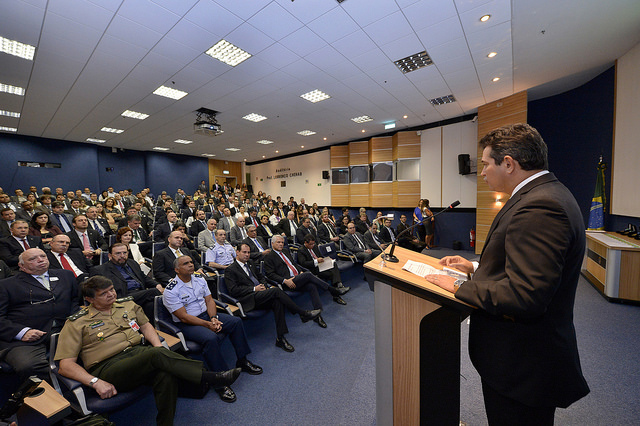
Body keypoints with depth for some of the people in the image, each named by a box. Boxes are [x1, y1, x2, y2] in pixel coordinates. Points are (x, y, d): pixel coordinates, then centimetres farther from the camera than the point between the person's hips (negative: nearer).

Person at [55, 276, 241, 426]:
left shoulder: (127, 305, 15)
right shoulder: (76, 324, 4)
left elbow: (145, 325, 20)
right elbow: (65, 365, 0)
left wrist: (158, 346, 1)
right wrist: (95, 382, -15)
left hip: (138, 353, 4)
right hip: (108, 367, -4)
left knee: (167, 375, -32)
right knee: (157, 355, -35)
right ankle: (209, 377, -31)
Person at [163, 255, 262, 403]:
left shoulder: (199, 278, 4)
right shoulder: (171, 290, -15)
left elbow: (209, 300, 5)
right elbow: (184, 317, -18)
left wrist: (214, 318, -12)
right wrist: (207, 324, -22)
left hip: (206, 314, 7)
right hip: (187, 324, -6)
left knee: (236, 321, -8)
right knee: (211, 338, -33)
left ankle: (242, 361, 7)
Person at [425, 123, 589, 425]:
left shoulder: (538, 207, -27)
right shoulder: (547, 194, 7)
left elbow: (524, 296, -32)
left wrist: (460, 287, -20)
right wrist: (476, 267, 9)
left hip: (521, 365, -9)